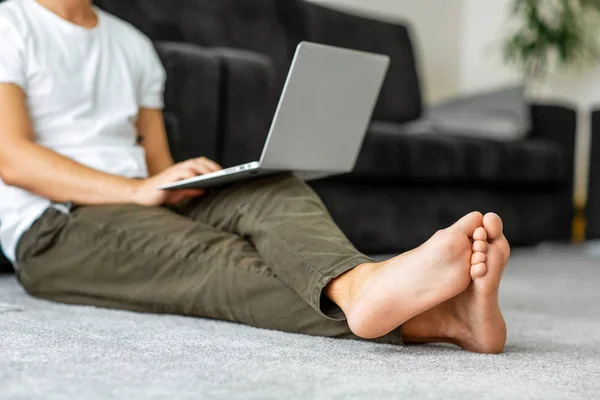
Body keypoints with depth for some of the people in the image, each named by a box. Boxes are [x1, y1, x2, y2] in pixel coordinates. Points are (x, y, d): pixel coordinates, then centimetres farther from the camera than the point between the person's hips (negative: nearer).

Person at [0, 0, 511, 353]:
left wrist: (187, 179, -5)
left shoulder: (133, 44, 24)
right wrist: (136, 190, -20)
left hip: (145, 205, 6)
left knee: (275, 193, -25)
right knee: (217, 257, -34)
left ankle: (361, 285, -59)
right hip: (54, 227, -5)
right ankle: (425, 317, -58)